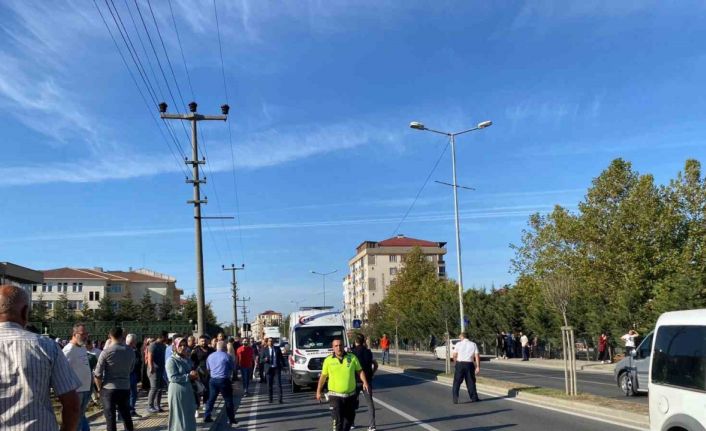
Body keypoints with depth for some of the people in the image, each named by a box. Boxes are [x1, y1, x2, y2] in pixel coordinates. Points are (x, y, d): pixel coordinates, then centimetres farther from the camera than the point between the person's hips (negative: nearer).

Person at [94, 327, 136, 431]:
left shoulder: (106, 352, -11)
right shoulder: (131, 351, 2)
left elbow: (97, 374, -9)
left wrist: (100, 388, 4)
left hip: (109, 389, -4)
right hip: (125, 388, 4)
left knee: (110, 418, 3)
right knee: (126, 416, 16)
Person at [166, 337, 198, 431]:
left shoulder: (188, 360, 10)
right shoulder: (171, 360, -12)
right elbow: (173, 378, -20)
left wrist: (194, 376, 0)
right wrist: (188, 376, -16)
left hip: (188, 391, 7)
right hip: (177, 392, -7)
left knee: (189, 415, 13)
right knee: (178, 416, 1)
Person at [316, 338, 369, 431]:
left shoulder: (352, 357, 0)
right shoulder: (328, 360, -1)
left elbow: (360, 371, 5)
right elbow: (323, 376, 6)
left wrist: (365, 382, -12)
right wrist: (318, 392, 7)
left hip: (350, 395, 2)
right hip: (335, 395, -2)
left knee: (349, 418, 15)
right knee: (338, 420, -10)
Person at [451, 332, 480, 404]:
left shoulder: (458, 344, 1)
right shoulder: (473, 344, 6)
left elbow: (454, 355, -1)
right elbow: (477, 356, -1)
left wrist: (456, 362, 17)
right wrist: (478, 367, 0)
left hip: (460, 364, -2)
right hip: (469, 364, 2)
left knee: (457, 382, 2)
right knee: (470, 382, 14)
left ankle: (455, 399, -3)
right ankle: (474, 398, 21)